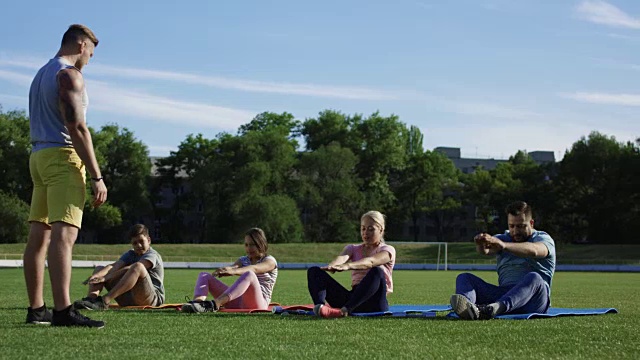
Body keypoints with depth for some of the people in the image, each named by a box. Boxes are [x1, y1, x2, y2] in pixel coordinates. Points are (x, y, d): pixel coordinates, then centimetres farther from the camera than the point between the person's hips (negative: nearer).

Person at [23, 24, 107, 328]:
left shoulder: (41, 74, 22)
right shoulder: (69, 74, -8)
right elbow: (76, 127, -18)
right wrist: (97, 177, -19)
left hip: (39, 155, 10)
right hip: (63, 157, -10)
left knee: (38, 237, 9)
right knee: (64, 234, -19)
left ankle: (36, 309, 13)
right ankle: (62, 311, -28)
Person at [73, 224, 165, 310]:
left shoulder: (152, 255, -6)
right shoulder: (130, 255, 16)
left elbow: (130, 269, -22)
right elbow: (114, 266, -5)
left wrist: (106, 277, -30)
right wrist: (97, 275, -26)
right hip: (128, 299, 8)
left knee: (138, 267, -35)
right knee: (99, 269, 9)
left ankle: (104, 301, -40)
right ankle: (91, 298, -23)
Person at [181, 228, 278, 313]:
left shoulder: (270, 261, 6)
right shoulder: (244, 260, 24)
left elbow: (254, 268, -19)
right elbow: (232, 268, -1)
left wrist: (234, 271, -38)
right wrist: (224, 270, -28)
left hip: (258, 304, -6)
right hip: (237, 302, 6)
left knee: (249, 275, -38)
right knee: (204, 276, -3)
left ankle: (214, 304, -58)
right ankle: (198, 301, -39)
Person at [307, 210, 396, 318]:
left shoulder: (387, 250, 5)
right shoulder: (353, 249, 20)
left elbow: (371, 261, -19)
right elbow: (342, 257, -6)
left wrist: (347, 266, -40)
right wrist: (332, 266, -34)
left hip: (373, 302, -5)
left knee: (377, 271, -37)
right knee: (314, 271, -7)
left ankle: (345, 309, -53)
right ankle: (319, 306, -40)